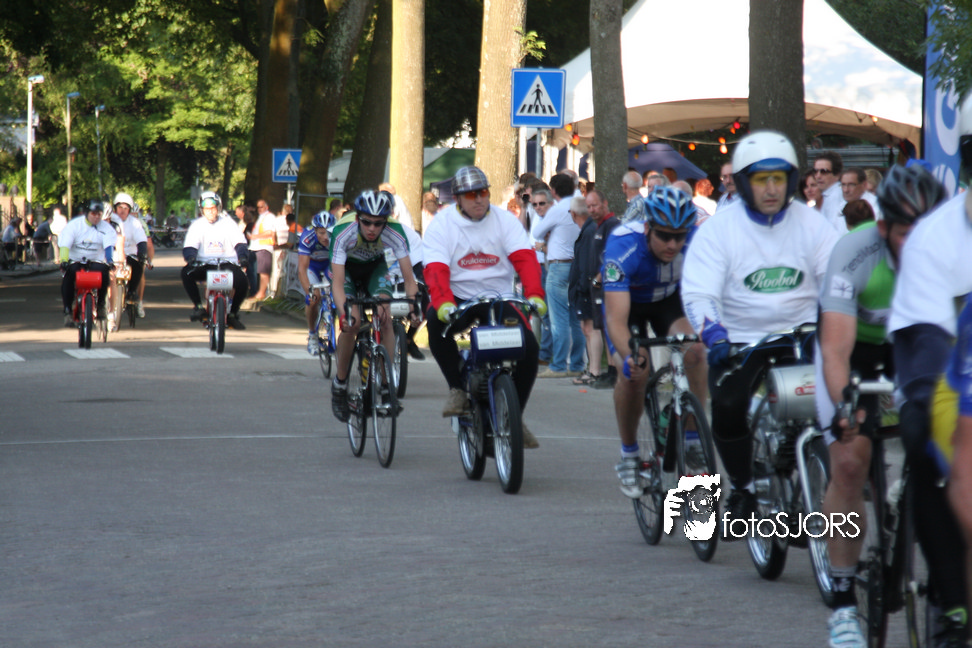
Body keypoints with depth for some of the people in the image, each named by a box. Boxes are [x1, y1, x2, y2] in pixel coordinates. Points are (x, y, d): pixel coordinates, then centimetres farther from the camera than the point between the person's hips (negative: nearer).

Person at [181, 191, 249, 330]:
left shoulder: (228, 223, 4)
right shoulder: (197, 225, 4)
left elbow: (239, 243, -5)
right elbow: (189, 246, -6)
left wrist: (242, 256, -27)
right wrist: (191, 258, -29)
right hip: (205, 265, 1)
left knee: (242, 282, -28)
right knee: (186, 272, -28)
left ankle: (233, 313, -2)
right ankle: (198, 306, -13)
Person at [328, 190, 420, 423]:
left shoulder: (395, 233, -33)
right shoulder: (343, 233, -38)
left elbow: (408, 277, -32)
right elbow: (337, 282, -40)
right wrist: (344, 313, -56)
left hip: (375, 266, 1)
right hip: (347, 267, -1)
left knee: (385, 318, -20)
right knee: (352, 323, -20)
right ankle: (340, 382, 0)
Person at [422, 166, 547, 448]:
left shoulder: (505, 220, 1)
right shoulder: (442, 224, -4)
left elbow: (525, 259, -12)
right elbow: (436, 269, -17)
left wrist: (534, 296, -30)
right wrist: (444, 304, -37)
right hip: (459, 296, -1)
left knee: (529, 346, -20)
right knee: (435, 320, -35)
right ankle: (457, 388, -19)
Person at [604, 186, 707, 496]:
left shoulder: (696, 239, -30)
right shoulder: (623, 246, -37)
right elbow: (616, 317, -43)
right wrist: (630, 355, -60)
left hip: (669, 299, 2)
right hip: (629, 302, -2)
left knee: (695, 352, -27)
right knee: (633, 373, -25)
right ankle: (629, 455, -2)